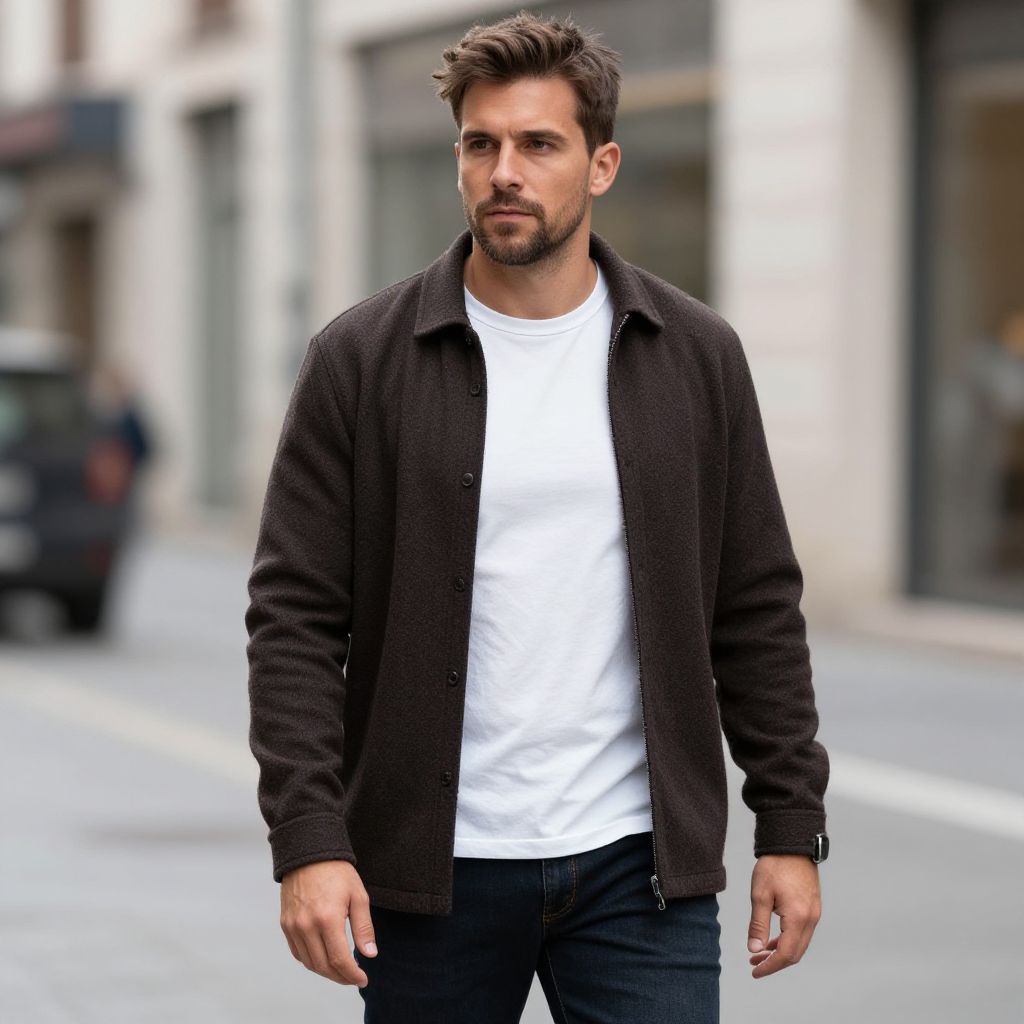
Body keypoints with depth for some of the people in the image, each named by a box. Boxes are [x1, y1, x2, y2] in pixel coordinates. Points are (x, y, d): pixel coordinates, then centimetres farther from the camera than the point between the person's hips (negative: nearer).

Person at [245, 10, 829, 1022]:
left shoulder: (694, 356, 4)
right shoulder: (361, 359, -2)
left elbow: (758, 610, 8)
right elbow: (294, 617, -4)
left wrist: (790, 826, 3)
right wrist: (306, 838, -13)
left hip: (638, 863, 1)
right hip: (434, 865, -1)